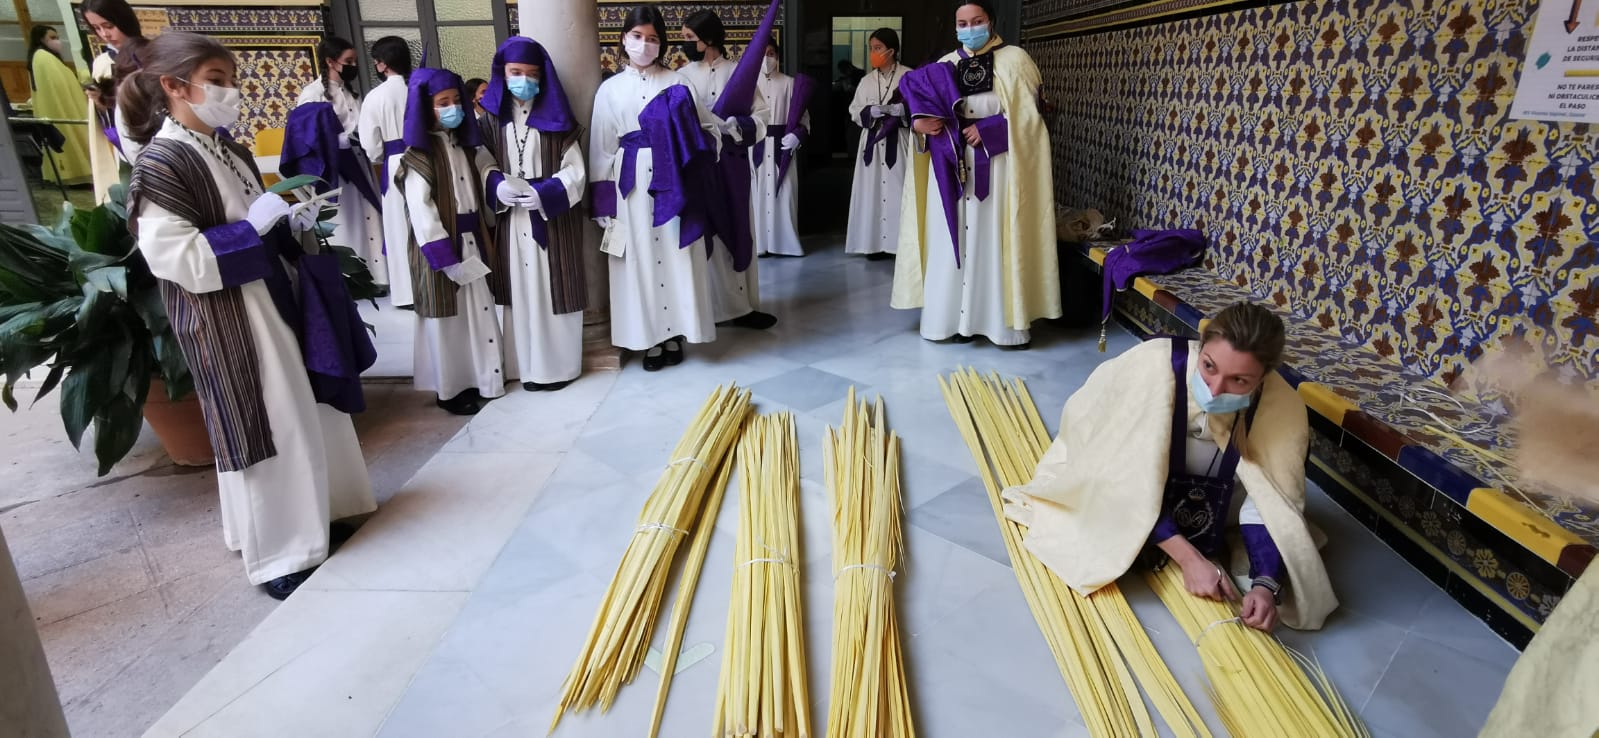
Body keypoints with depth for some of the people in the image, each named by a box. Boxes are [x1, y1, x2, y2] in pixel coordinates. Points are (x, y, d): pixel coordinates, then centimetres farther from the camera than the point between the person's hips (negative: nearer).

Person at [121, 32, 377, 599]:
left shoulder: (229, 150, 10)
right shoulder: (160, 164, -15)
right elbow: (173, 257, -21)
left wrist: (290, 222, 4)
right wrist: (254, 225, -20)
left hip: (269, 300, 8)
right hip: (226, 322, -8)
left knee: (301, 413, 16)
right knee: (259, 427, -1)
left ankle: (310, 515, 33)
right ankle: (278, 554, 14)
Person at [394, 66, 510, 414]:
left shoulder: (465, 145, 10)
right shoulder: (419, 155, -13)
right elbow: (420, 209, -17)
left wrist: (498, 184, -12)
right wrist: (444, 255, -21)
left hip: (470, 241, 7)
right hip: (440, 246, -7)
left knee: (478, 311, 12)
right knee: (446, 316, 2)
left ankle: (480, 378, 26)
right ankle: (450, 389, 15)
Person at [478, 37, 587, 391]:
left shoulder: (555, 117, -2)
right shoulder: (494, 116, 8)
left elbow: (575, 171, -4)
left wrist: (543, 194, -19)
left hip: (553, 218, -3)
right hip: (511, 220, 3)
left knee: (552, 289, 1)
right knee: (521, 292, 6)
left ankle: (559, 365, 14)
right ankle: (530, 367, 17)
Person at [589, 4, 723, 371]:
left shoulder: (677, 83, 6)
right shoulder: (610, 89, 6)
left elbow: (707, 126, 7)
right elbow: (602, 149, 4)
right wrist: (605, 199, -2)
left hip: (674, 183, 0)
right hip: (633, 186, 0)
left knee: (676, 258, 2)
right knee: (642, 258, 3)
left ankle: (673, 335, 13)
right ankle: (649, 339, 11)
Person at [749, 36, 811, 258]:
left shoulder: (791, 84, 6)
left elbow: (804, 116, 5)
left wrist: (798, 134, -12)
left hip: (782, 146, 1)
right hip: (755, 146, 0)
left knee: (782, 194, 2)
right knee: (757, 194, 0)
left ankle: (784, 242, 10)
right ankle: (757, 243, 6)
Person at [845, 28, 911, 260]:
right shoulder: (867, 81, 13)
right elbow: (854, 111, 10)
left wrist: (900, 109, -21)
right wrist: (871, 112, -10)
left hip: (900, 143, -4)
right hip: (873, 142, 4)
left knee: (900, 191, -7)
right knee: (874, 190, 2)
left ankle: (903, 244, -2)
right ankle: (876, 243, 7)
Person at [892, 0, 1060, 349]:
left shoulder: (1015, 60, 1)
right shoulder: (945, 66, 12)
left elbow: (1030, 115, -3)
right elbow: (925, 107, 14)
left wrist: (987, 129, -14)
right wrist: (919, 122, -9)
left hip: (997, 168, -3)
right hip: (952, 167, 4)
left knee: (997, 242, -4)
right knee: (954, 240, 2)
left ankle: (1007, 322, 4)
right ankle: (958, 318, 9)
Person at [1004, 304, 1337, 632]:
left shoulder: (1282, 408, -29)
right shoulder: (1154, 367, -39)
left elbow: (1268, 503, -22)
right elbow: (1131, 480, -33)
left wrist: (1266, 583, -37)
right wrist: (1190, 557, -37)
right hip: (1118, 470, -4)